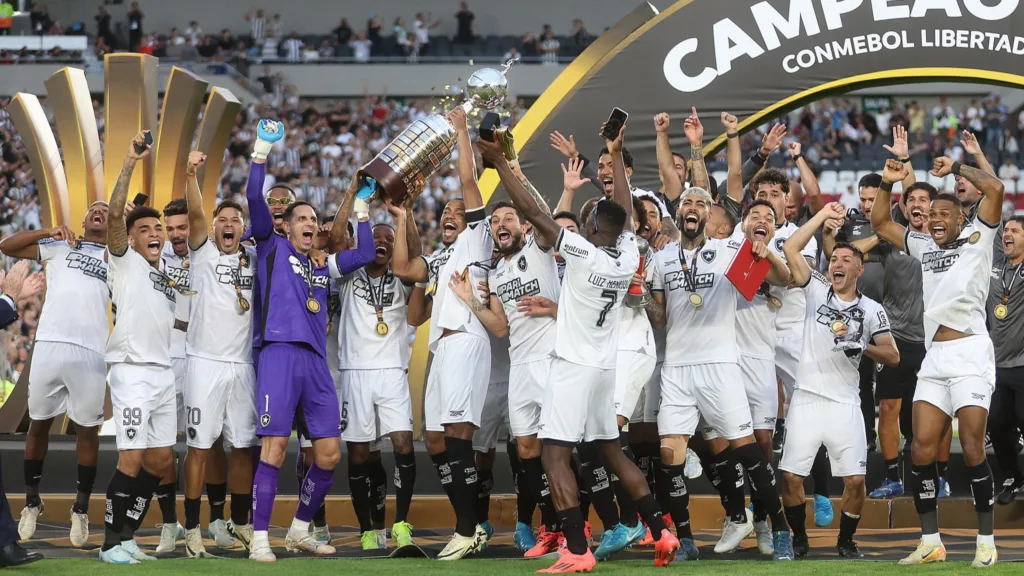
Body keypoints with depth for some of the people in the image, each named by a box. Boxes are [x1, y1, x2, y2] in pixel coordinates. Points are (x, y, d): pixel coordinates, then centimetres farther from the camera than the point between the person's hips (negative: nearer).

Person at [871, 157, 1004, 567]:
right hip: (934, 359, 6)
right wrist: (888, 184, 14)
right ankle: (930, 542, 4)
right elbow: (880, 224, 27)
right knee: (922, 448, -2)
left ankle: (986, 541, -1)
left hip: (970, 353, -6)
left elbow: (994, 189, -6)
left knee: (972, 449, -10)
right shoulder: (924, 247, 22)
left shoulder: (977, 238, 7)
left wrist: (955, 170, 2)